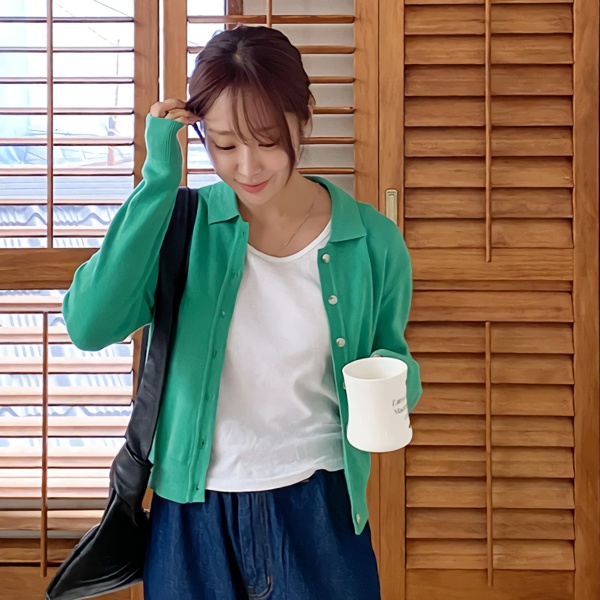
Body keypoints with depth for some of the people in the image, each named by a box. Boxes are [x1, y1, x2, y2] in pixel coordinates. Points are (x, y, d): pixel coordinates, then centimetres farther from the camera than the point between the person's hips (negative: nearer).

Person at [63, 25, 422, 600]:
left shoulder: (371, 240, -7)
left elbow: (393, 356, 7)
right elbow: (89, 326, -23)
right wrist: (160, 179, -21)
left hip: (319, 511, 0)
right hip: (194, 516, 0)